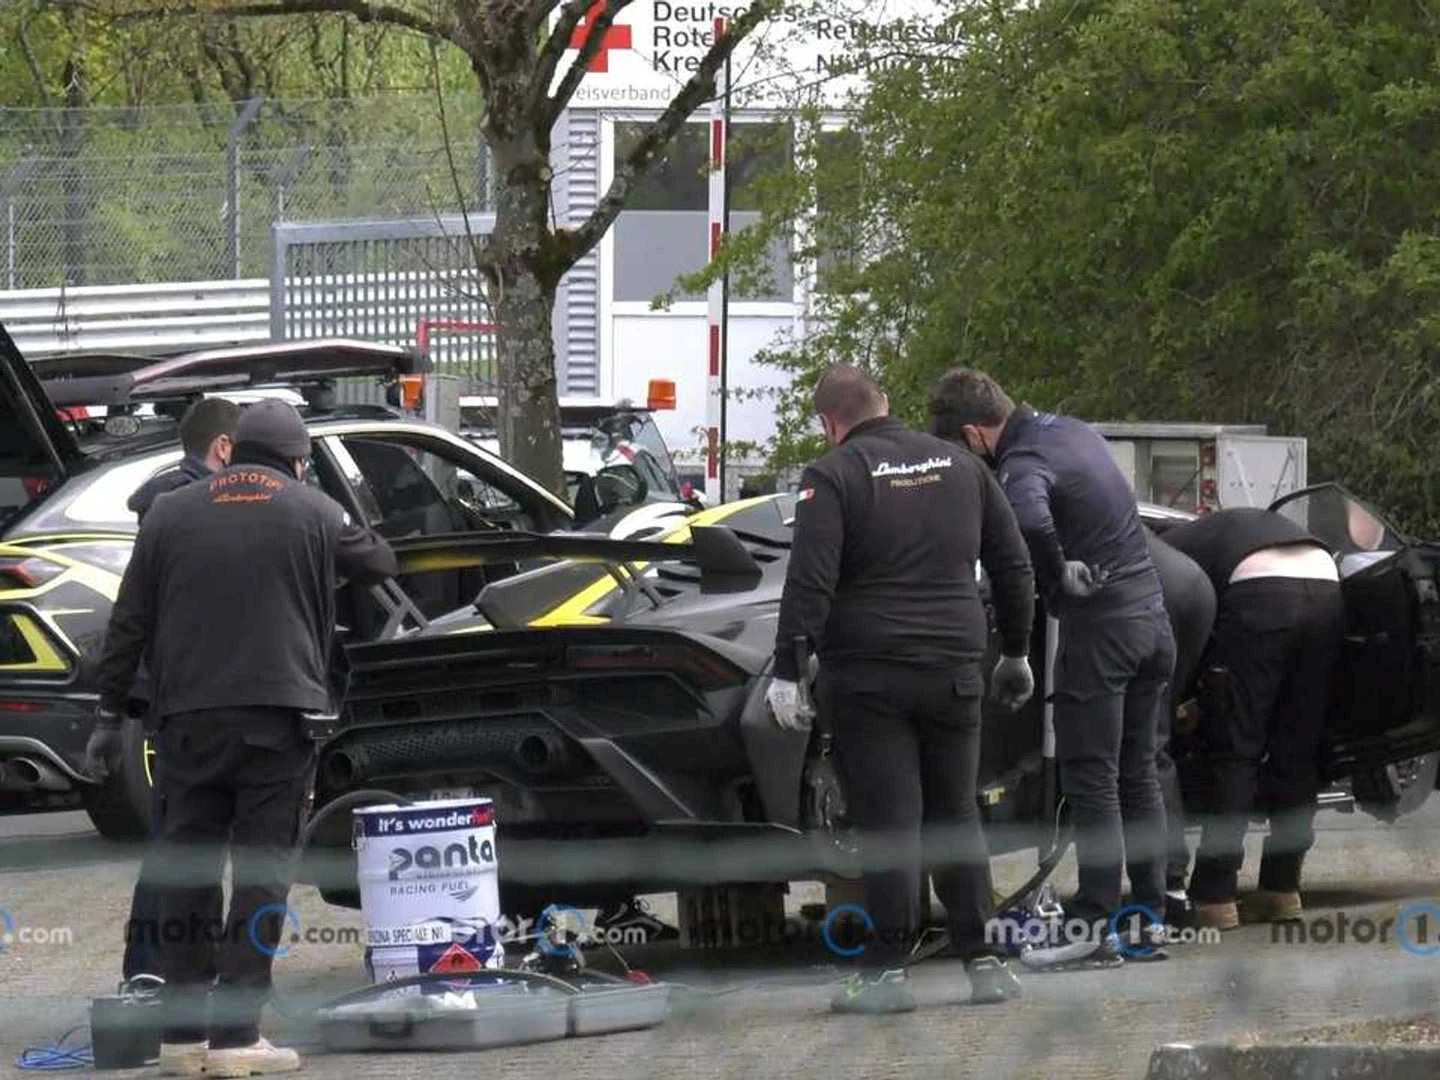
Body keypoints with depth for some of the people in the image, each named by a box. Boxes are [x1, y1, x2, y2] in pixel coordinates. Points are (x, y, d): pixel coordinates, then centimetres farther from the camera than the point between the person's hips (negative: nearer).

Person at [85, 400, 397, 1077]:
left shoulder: (169, 514, 7)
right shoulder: (312, 513, 2)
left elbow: (129, 626, 7)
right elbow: (379, 564, 16)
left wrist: (110, 716, 12)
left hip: (187, 719, 2)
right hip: (276, 716, -2)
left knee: (185, 870, 9)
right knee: (262, 870, 0)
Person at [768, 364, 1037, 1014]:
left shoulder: (832, 478, -5)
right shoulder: (960, 468, 11)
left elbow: (809, 583, -14)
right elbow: (1013, 565, 16)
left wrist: (786, 672, -12)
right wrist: (1015, 654, 26)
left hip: (868, 678, -4)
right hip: (953, 674, 5)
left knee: (887, 823, -4)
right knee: (955, 817, 13)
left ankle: (887, 971, -5)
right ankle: (983, 962, 11)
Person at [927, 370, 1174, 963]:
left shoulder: (1024, 463, -17)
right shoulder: (1076, 431, 12)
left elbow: (1030, 522, -39)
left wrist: (1059, 579, -20)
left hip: (1099, 626, -9)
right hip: (1152, 618, 9)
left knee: (1090, 780, -4)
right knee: (1138, 774, 15)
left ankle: (1096, 927, -4)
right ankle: (1148, 914, 19)